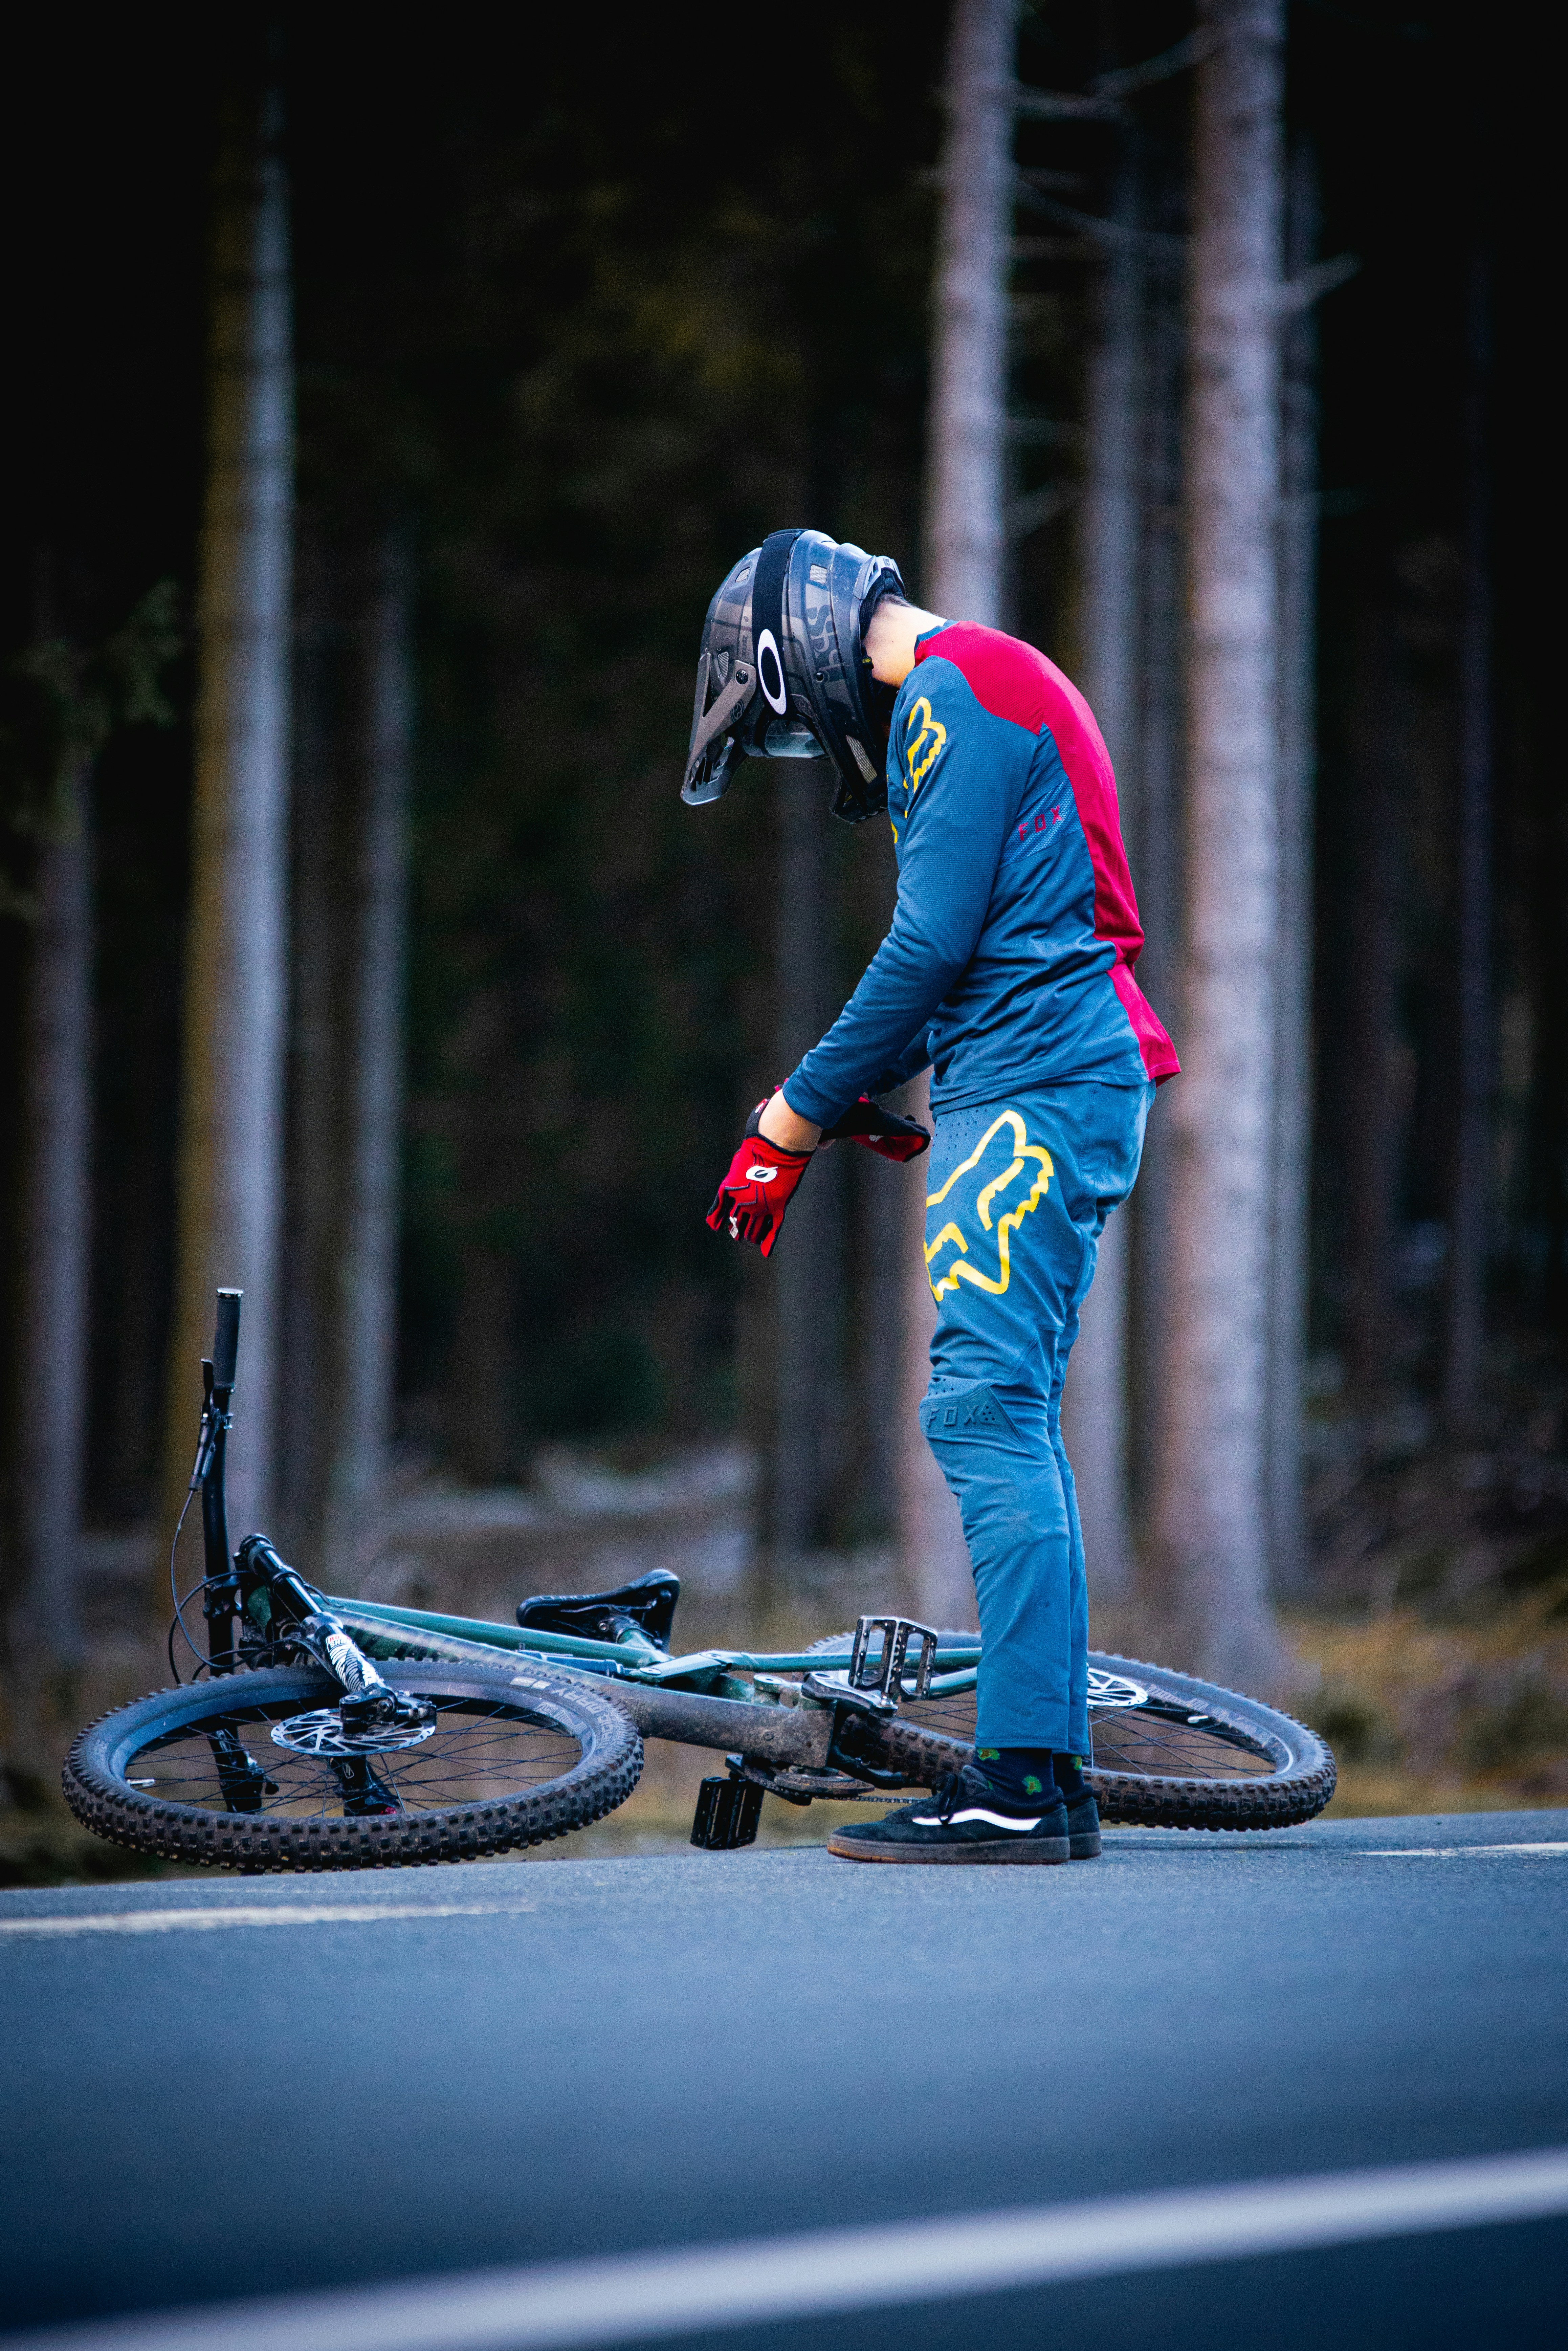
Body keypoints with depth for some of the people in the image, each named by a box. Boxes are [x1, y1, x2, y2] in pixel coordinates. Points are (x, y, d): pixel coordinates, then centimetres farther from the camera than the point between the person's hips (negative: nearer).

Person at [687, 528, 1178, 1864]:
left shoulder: (950, 693, -10)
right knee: (1009, 1424, 10)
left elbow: (933, 942, -15)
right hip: (1068, 1089, 10)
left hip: (1032, 1093, -10)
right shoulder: (990, 690, 23)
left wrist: (792, 1120, -8)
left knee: (986, 1415, -13)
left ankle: (1020, 1787, -15)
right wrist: (853, 1093, 15)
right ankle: (1050, 1776, 11)